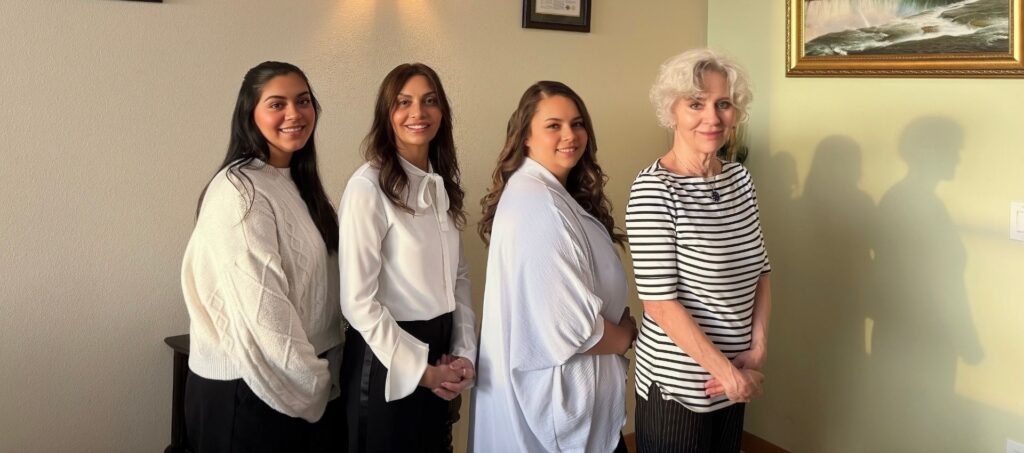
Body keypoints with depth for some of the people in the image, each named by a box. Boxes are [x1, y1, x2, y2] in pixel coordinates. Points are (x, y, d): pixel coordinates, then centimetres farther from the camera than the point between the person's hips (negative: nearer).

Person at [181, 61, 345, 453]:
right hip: (248, 387, -8)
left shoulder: (298, 184, 10)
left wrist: (322, 372, 6)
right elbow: (262, 307, -22)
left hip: (300, 382, 8)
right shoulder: (239, 191, -17)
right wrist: (312, 381, -15)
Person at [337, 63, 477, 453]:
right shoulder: (368, 186, -17)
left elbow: (458, 275, 10)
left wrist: (464, 352, -2)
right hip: (387, 361, -7)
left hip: (439, 351, 7)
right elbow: (358, 301, -19)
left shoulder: (443, 184, 6)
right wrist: (419, 370, -14)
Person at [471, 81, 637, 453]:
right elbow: (570, 327, -27)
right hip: (558, 388, -10)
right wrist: (626, 335, -9)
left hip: (564, 383, 10)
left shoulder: (555, 195, 9)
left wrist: (619, 325, -1)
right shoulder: (538, 205, -24)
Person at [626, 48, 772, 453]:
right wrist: (727, 371, -15)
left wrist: (757, 348, -4)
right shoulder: (653, 189, -18)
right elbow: (659, 301, -20)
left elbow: (760, 269, 9)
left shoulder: (739, 178, 3)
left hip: (734, 376, 6)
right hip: (676, 383, -6)